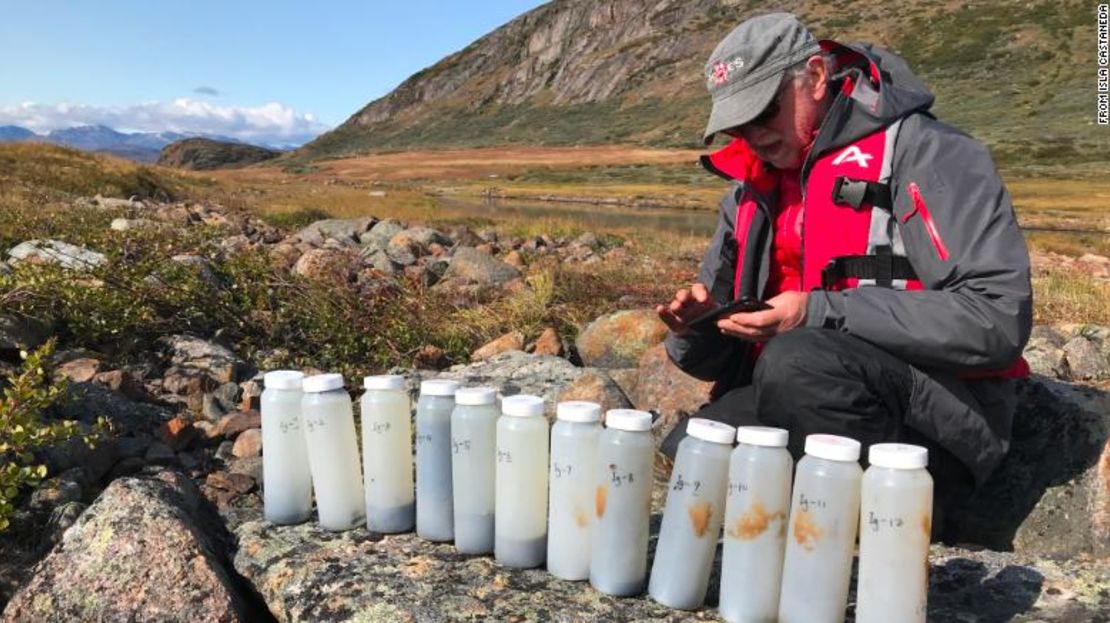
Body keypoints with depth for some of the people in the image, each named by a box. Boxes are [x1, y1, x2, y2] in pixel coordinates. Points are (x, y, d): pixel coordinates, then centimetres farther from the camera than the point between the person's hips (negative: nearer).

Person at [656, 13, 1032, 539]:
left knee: (794, 363, -34)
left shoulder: (924, 153, -7)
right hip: (793, 401, 6)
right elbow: (717, 360, 17)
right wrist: (698, 323, -8)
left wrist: (820, 314, -23)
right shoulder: (752, 187, 13)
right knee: (678, 458, -20)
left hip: (930, 420, -5)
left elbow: (998, 319, -18)